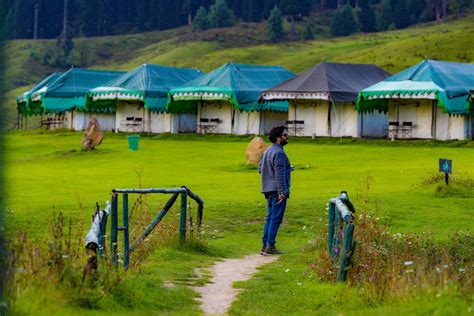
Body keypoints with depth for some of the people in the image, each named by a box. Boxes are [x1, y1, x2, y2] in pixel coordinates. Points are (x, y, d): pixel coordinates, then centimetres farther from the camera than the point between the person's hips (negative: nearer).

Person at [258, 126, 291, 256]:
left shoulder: (267, 151, 14)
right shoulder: (279, 153, -16)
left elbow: (260, 168, 20)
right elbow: (280, 174, -21)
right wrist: (282, 191, -21)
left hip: (268, 190, 9)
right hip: (277, 190, -9)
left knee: (269, 218, 13)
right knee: (276, 219, -5)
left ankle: (264, 246, 14)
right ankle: (270, 247, -5)